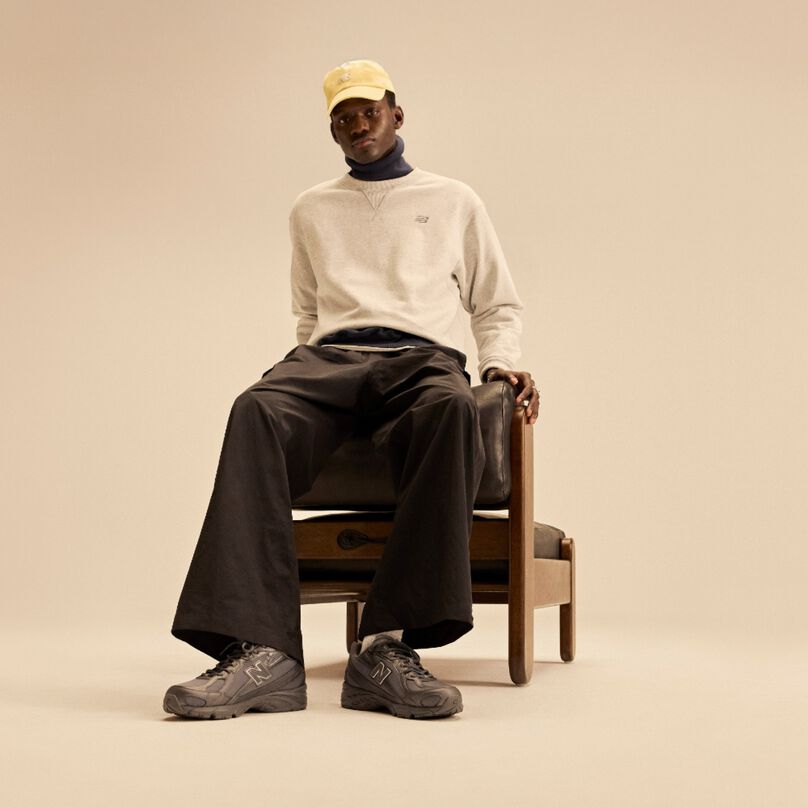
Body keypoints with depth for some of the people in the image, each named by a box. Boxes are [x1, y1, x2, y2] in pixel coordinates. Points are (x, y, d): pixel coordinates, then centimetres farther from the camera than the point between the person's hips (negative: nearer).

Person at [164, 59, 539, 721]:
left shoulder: (454, 201, 25)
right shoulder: (313, 210, 30)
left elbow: (498, 305, 25)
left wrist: (501, 363, 5)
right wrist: (306, 363, 12)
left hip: (424, 358, -1)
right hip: (329, 357, 2)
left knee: (452, 407, -42)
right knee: (257, 411, -37)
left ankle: (388, 644, -47)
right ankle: (262, 650, -49)